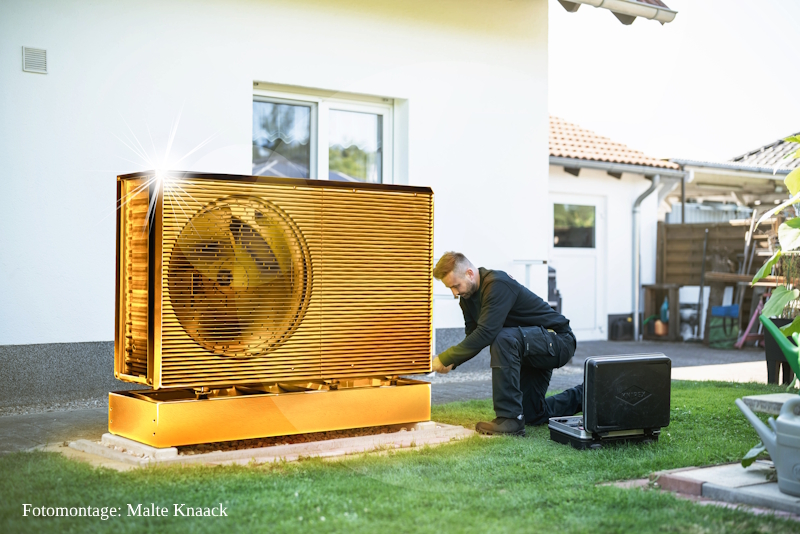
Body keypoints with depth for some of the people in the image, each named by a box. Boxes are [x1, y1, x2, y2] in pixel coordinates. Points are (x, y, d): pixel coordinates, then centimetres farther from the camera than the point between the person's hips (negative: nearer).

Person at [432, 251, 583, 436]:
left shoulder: (497, 285, -29)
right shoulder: (467, 296, 0)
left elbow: (485, 334, -38)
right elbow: (473, 338, 2)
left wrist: (445, 358, -34)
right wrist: (451, 363, -16)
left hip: (558, 341, -10)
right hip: (529, 347, 10)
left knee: (503, 338, -38)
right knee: (531, 414, 16)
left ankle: (510, 419, -32)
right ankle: (582, 395, 37)